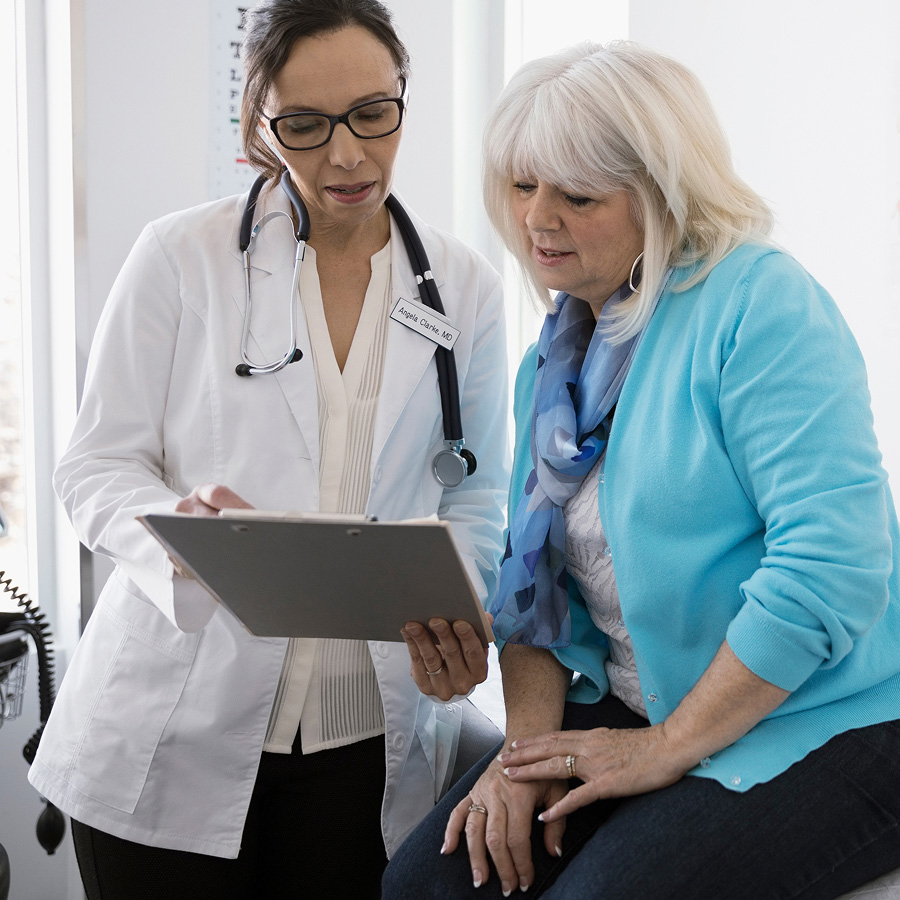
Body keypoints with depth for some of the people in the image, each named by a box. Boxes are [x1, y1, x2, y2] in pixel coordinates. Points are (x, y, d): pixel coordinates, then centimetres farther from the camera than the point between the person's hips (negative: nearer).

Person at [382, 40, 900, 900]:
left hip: (821, 726, -6)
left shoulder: (759, 303, -15)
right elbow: (536, 576, 12)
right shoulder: (553, 357, 10)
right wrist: (528, 740, -6)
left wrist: (667, 747, -16)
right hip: (631, 706, 7)